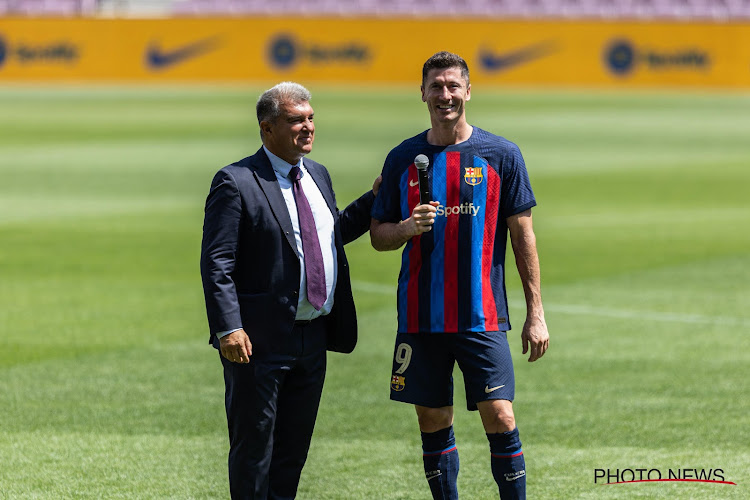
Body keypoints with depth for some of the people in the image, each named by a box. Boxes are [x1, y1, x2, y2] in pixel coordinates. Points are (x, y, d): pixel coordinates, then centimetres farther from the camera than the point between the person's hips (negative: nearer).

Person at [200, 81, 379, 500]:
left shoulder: (318, 175, 13)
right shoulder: (237, 183, -11)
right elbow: (217, 264, -14)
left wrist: (376, 198, 16)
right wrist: (228, 328, -23)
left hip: (313, 338, 7)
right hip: (260, 340, -7)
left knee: (295, 445, 13)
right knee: (254, 444, 1)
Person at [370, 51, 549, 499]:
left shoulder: (501, 155, 1)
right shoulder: (403, 159, 8)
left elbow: (523, 236, 2)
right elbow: (378, 235, 12)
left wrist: (536, 313, -2)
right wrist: (408, 227, -12)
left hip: (483, 316, -2)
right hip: (420, 318, 2)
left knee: (500, 419, -8)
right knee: (433, 424, 5)